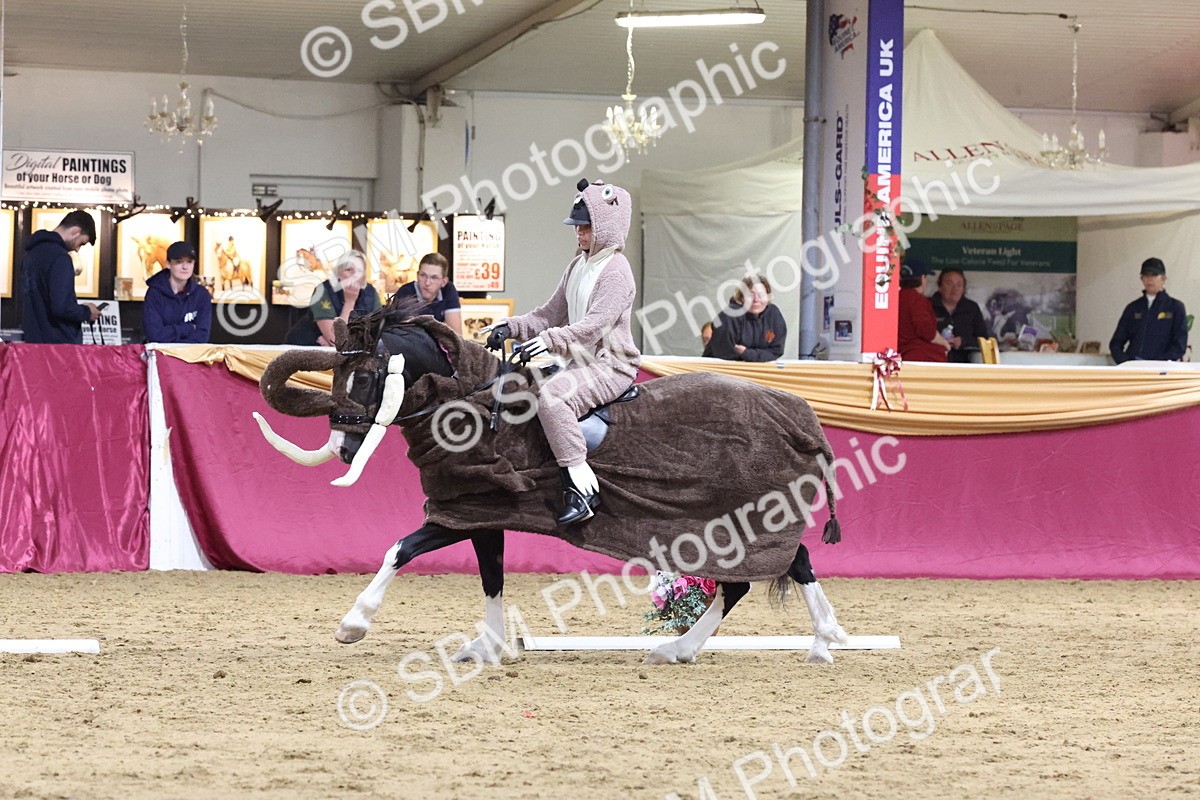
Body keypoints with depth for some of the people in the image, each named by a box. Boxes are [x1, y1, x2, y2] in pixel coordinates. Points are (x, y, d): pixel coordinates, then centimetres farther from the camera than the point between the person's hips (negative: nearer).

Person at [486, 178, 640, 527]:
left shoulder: (616, 270, -13)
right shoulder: (578, 266, 16)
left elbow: (595, 325, -23)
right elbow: (552, 313, 19)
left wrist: (551, 339, -30)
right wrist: (513, 327, 5)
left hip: (611, 366, -10)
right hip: (581, 363, 10)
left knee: (552, 396, -31)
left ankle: (581, 489, -32)